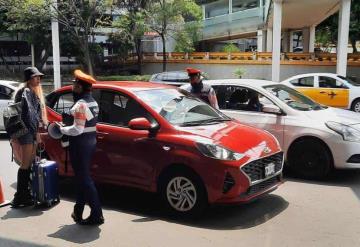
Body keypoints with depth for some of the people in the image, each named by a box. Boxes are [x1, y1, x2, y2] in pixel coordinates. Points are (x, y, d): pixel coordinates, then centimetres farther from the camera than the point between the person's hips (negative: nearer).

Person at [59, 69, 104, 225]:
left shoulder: (80, 104, -19)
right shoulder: (92, 102, 12)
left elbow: (77, 129, -23)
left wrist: (61, 129, -7)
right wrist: (66, 127, 9)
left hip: (80, 144, -10)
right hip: (90, 142, 10)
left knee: (84, 180, -4)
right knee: (83, 177, 17)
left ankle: (96, 215, 0)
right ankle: (78, 211, 28)